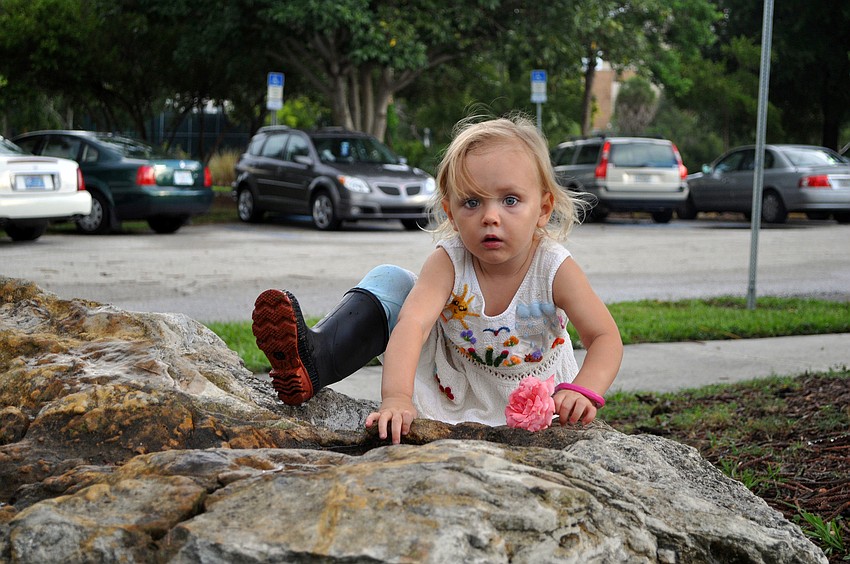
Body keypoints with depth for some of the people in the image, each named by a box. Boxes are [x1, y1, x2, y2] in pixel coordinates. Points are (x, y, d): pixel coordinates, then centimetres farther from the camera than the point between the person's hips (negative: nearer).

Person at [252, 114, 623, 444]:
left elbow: (605, 338, -22)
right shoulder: (449, 261, -25)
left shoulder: (554, 269, -24)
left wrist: (584, 392, -44)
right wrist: (396, 397, -58)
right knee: (390, 281, -18)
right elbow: (412, 323, -40)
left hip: (528, 400, 1)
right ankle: (312, 357, -40)